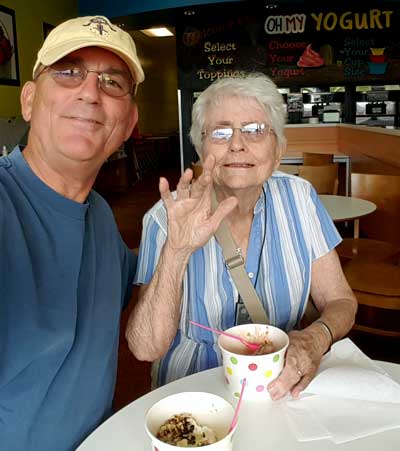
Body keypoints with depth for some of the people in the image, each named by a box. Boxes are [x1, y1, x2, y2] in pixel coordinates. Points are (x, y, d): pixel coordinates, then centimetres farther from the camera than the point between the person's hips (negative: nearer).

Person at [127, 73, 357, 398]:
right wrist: (176, 252, -31)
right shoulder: (167, 217, -11)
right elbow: (146, 349, -18)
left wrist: (316, 339, -21)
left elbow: (340, 301, 0)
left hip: (282, 384, 3)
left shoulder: (298, 198, -4)